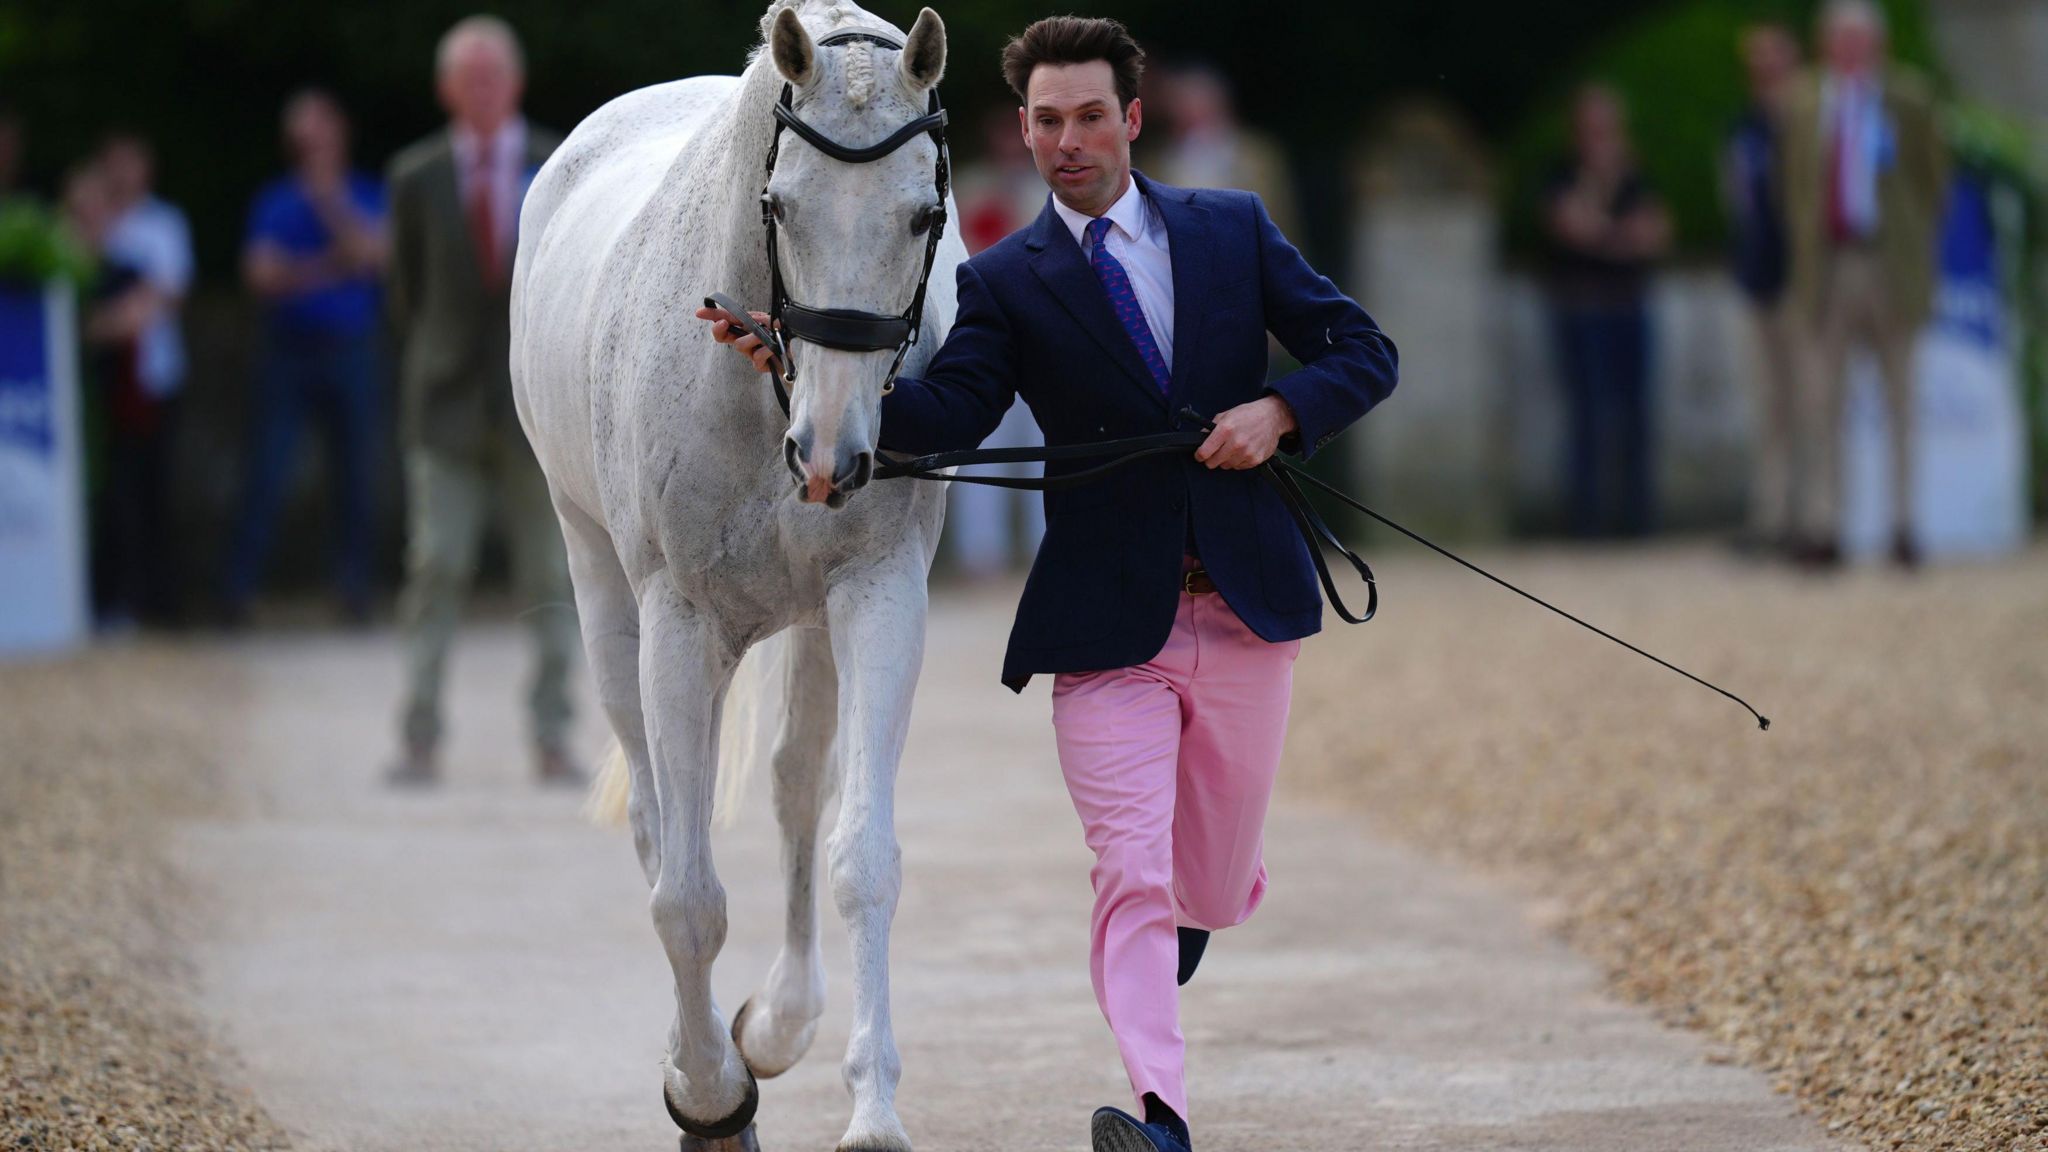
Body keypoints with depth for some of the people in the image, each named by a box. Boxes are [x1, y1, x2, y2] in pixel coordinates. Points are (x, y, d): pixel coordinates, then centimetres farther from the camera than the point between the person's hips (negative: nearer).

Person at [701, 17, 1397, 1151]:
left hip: (1247, 608, 2)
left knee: (1211, 891, 13)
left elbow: (1364, 351, 9)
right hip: (1108, 626, -2)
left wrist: (1279, 411, -12)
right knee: (1131, 874, -16)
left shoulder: (1233, 230, 7)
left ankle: (1204, 893, 50)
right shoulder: (1005, 282, 1)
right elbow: (944, 416, -15)